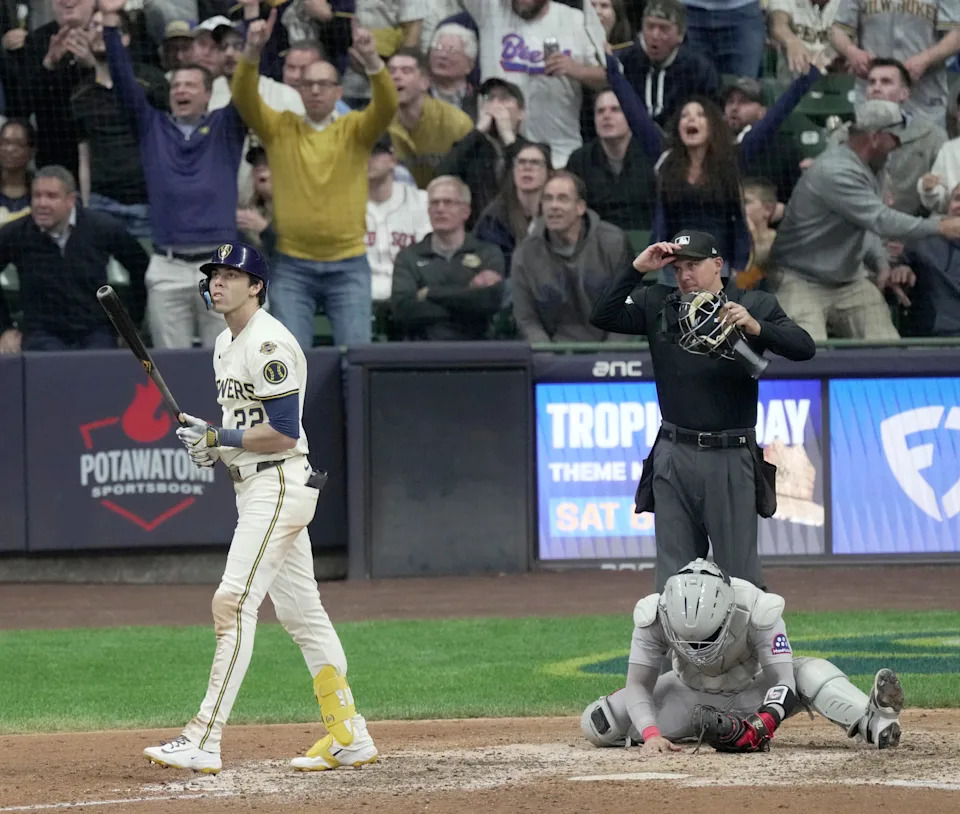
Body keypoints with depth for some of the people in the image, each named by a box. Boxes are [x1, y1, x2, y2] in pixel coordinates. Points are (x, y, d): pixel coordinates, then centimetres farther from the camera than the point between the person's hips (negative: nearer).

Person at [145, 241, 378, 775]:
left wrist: (217, 437, -15)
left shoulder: (269, 344, -16)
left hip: (279, 484, -11)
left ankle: (205, 741, -20)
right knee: (300, 610, 12)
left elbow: (284, 433, -21)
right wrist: (211, 446, 6)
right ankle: (349, 736, 17)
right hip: (252, 486, 11)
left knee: (234, 602, -16)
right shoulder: (226, 345, 16)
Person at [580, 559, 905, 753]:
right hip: (691, 695, 2)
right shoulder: (652, 617, -27)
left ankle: (872, 724, -52)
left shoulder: (758, 610, -32)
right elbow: (638, 685, -23)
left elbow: (781, 681, -34)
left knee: (812, 672, -32)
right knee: (597, 725, -20)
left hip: (751, 693, -2)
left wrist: (760, 728, -53)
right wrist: (651, 734, -42)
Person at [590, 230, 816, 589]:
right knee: (673, 575, 6)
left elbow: (804, 348, -9)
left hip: (732, 458, -2)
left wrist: (755, 328, -25)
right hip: (674, 457, 2)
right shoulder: (658, 305, 9)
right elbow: (602, 317, 0)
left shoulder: (755, 306, 2)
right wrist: (636, 269, -7)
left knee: (740, 573, 1)